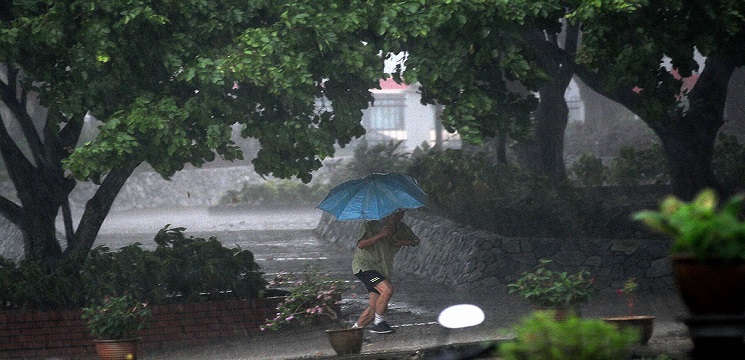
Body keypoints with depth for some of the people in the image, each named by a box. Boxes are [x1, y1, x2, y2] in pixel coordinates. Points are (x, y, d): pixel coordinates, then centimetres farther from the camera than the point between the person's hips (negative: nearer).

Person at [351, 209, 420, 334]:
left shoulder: (401, 228, 1)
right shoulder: (370, 226, -14)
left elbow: (415, 241, 14)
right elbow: (360, 245, -25)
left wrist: (404, 242, -8)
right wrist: (380, 235, -32)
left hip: (383, 270, 6)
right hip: (364, 265, -6)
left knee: (374, 307, -2)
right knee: (387, 289, -27)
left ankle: (355, 328, 15)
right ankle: (378, 323, -14)